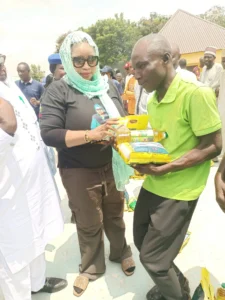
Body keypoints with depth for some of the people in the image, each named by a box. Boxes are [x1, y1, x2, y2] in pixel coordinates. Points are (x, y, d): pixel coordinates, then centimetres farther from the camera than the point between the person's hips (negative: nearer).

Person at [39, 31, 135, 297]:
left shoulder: (108, 86, 3)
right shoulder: (58, 90, -11)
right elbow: (49, 134, -19)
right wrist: (92, 134, -28)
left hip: (112, 165, 4)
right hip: (79, 172, -4)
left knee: (115, 214, 21)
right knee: (89, 223, 13)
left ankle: (121, 252, 47)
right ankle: (90, 267, 39)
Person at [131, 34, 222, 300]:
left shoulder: (196, 93, -19)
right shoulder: (153, 100, 6)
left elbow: (213, 146, -19)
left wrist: (163, 168, -24)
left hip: (178, 192, -8)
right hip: (152, 186, 8)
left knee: (152, 258, 4)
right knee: (141, 243, 20)